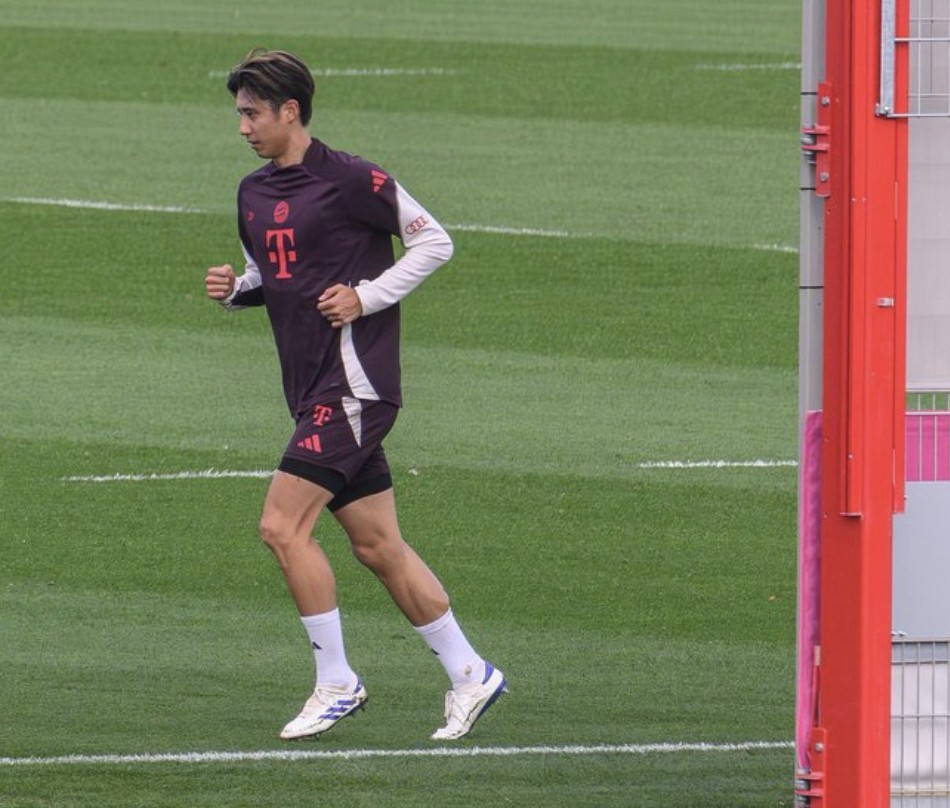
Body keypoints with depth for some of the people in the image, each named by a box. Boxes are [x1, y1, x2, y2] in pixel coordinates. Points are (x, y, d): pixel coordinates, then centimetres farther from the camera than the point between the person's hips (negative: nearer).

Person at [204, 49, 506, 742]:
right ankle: (469, 674, 17)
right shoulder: (253, 194, 14)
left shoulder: (349, 180, -11)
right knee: (377, 544, 9)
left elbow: (435, 242, -5)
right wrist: (234, 288, 5)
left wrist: (366, 296, -14)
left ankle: (337, 683, -5)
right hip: (313, 390, 8)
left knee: (284, 526, -14)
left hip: (353, 382, -8)